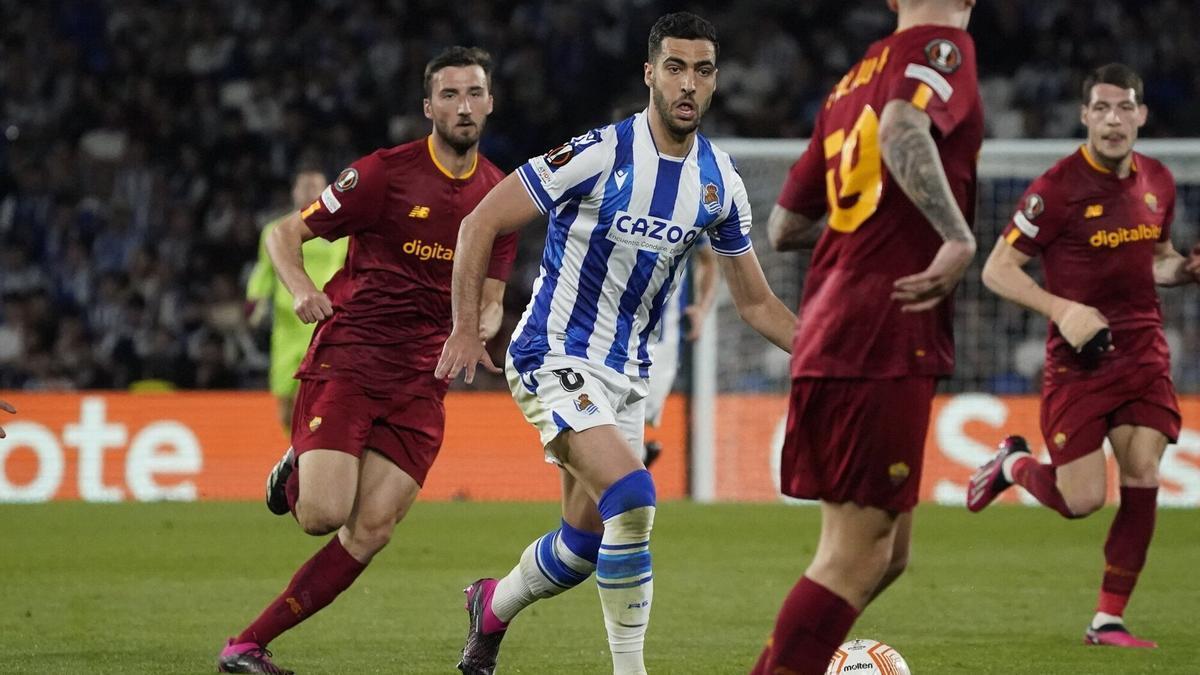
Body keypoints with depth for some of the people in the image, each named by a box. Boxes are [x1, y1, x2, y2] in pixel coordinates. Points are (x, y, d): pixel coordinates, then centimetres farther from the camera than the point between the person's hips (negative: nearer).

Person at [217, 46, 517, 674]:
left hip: (421, 381, 4)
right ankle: (298, 472, 18)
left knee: (370, 533, -7)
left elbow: (489, 296, 17)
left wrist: (484, 322, -8)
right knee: (324, 515, -19)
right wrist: (301, 288, -22)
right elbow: (284, 233, -2)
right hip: (346, 358, -4)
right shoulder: (386, 172, -6)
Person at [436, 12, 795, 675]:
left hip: (627, 372, 7)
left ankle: (492, 606, 43)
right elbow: (482, 221, -12)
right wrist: (465, 329, -16)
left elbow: (756, 302, 11)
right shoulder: (601, 154, -17)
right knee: (632, 500, -25)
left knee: (586, 541, 13)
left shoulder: (719, 182, 1)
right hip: (556, 362, -7)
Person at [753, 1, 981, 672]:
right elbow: (903, 128, -27)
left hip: (824, 339, 8)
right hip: (889, 343, -8)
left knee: (888, 553, 15)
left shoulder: (852, 81, 19)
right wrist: (959, 237, -31)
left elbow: (784, 227, 24)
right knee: (856, 555, -6)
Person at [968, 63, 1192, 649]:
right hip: (1078, 359, -5)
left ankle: (1108, 621, 4)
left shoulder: (1157, 182, 6)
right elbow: (997, 270, -10)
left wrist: (1185, 269, 0)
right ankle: (1012, 464, 27)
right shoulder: (1058, 188, -13)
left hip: (1143, 353, 5)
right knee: (1082, 500, -7)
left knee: (1142, 483, -7)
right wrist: (1063, 309, -23)